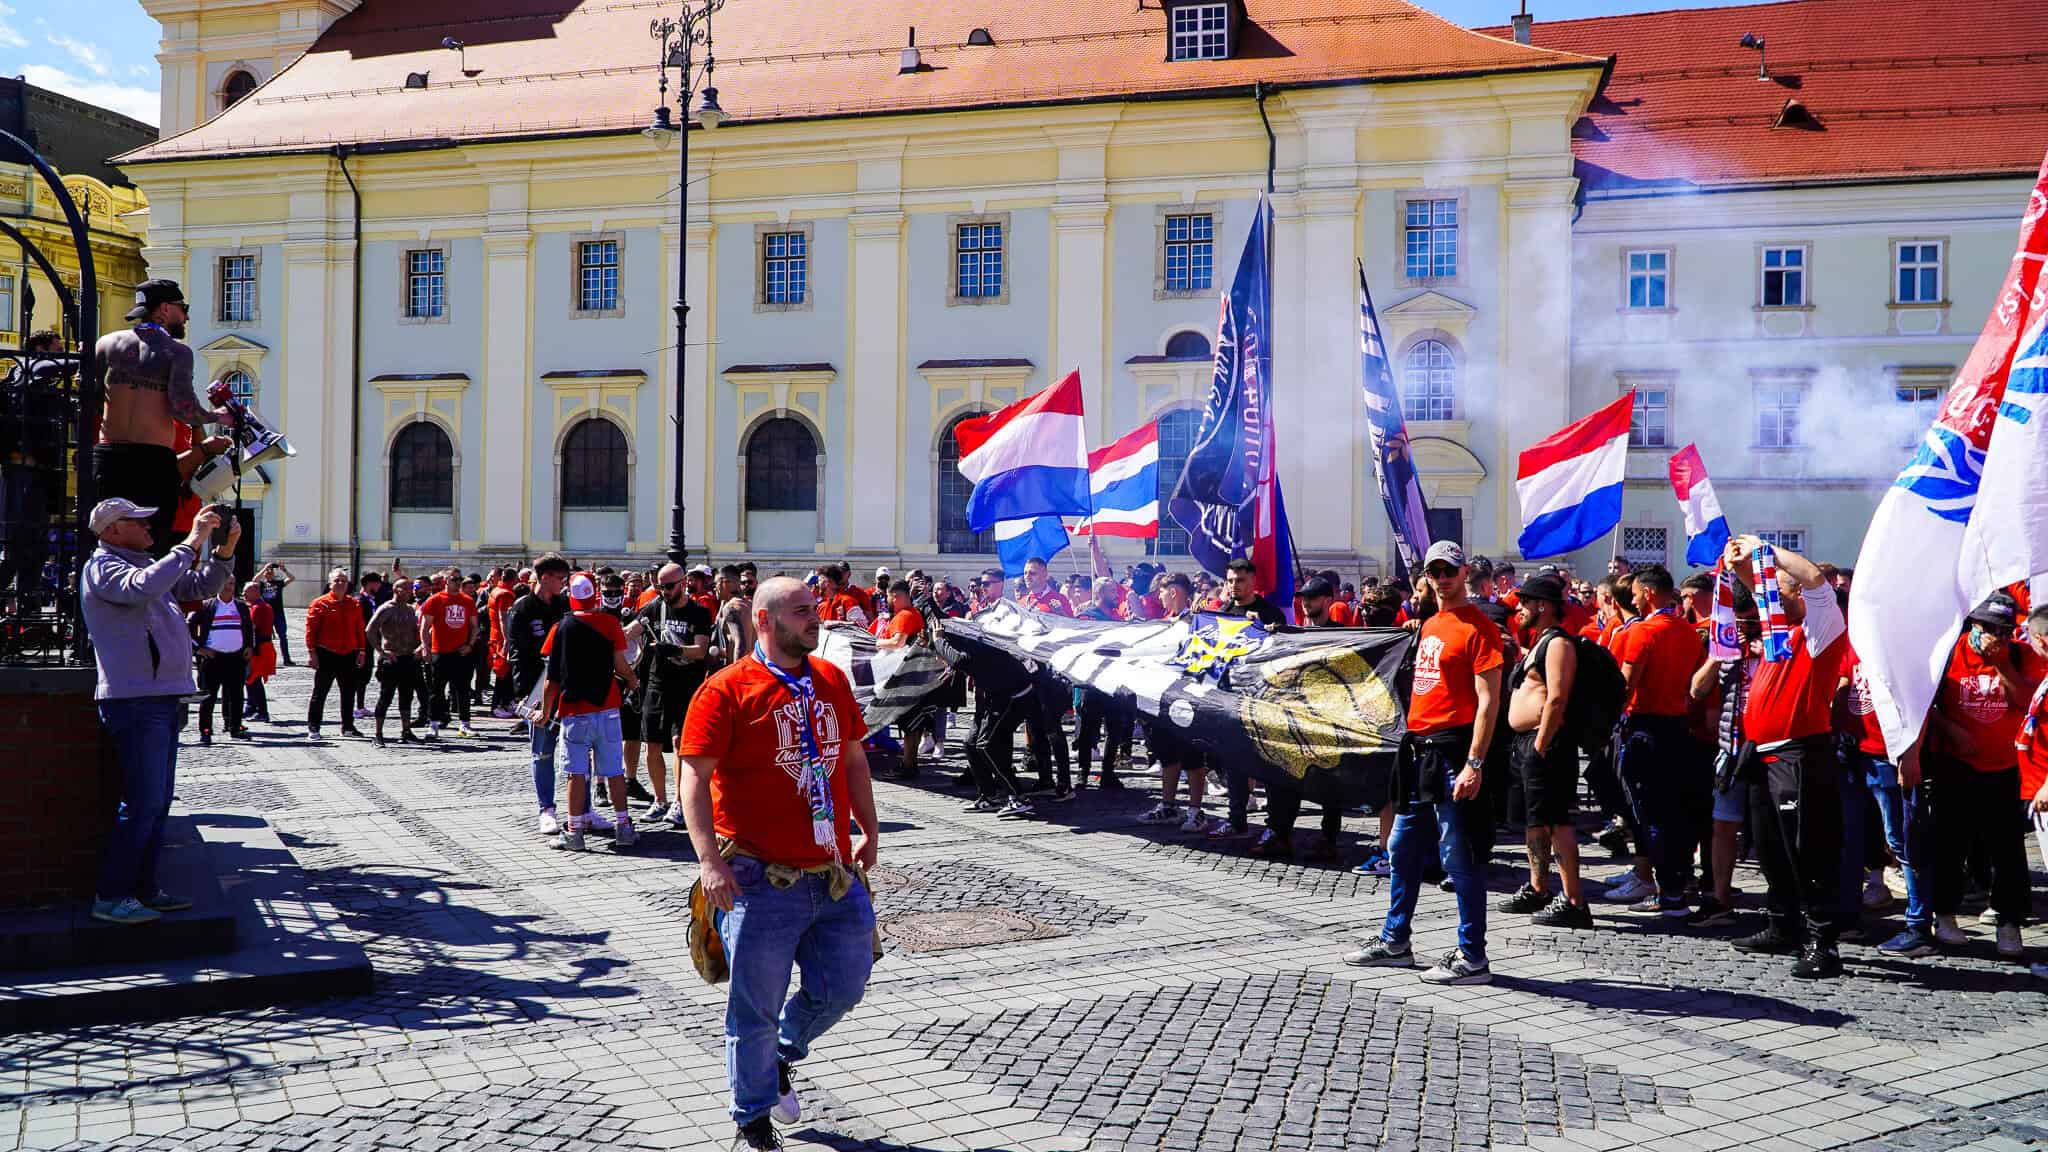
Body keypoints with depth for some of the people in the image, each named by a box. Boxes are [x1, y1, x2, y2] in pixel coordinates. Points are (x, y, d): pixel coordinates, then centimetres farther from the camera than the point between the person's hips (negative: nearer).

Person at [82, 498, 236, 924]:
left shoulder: (143, 564, 19)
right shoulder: (103, 566, -8)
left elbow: (197, 587, 24)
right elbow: (144, 587, -29)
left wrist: (224, 551, 7)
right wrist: (192, 543, -25)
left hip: (162, 699, 10)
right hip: (135, 701, -10)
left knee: (157, 802, 12)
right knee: (142, 804, -10)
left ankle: (143, 889, 19)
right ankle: (110, 897, -3)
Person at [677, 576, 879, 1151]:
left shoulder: (833, 680, 10)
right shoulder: (727, 688, -9)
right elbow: (695, 777, -12)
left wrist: (869, 833, 17)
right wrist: (709, 859, -20)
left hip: (836, 877, 6)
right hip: (763, 881, -5)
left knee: (843, 986, 13)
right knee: (756, 1008, 4)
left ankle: (783, 1053, 42)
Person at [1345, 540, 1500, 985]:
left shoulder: (1478, 627, -10)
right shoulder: (1429, 625, 16)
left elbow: (1487, 701, -15)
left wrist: (1474, 764, -21)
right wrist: (1413, 741, 15)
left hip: (1452, 753, -9)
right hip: (1419, 749, 9)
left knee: (1458, 857, -4)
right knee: (1402, 848, 16)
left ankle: (1473, 959, 4)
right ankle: (1394, 943, 28)